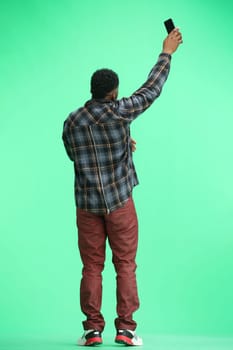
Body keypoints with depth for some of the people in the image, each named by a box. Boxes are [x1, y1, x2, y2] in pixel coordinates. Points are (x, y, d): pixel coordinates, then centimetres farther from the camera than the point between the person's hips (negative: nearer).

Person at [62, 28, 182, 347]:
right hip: (120, 201, -2)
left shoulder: (71, 122, 0)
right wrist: (167, 53, 12)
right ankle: (125, 329, 5)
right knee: (125, 266, 5)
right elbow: (152, 89, -1)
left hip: (88, 205, 3)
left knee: (92, 268, 7)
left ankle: (93, 329, 7)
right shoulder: (119, 111, -11)